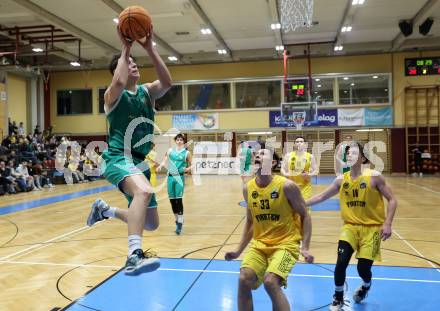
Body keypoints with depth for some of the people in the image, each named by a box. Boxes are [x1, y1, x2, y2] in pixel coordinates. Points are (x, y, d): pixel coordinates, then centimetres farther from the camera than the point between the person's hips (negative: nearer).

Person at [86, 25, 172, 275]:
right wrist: (126, 49, -19)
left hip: (140, 161, 7)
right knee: (145, 191, -40)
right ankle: (134, 255, -41)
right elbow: (120, 82, -29)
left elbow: (167, 82, -12)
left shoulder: (147, 91, 11)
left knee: (151, 224, 14)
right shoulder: (113, 95, -3)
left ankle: (104, 210, 35)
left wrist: (150, 48, -15)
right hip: (118, 158, -7)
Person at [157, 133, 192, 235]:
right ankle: (177, 219, 26)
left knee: (179, 199, -11)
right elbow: (165, 161, 11)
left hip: (180, 177, -3)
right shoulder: (170, 150, 11)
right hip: (170, 176, 4)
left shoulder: (186, 153, 4)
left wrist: (187, 169, -13)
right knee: (172, 200, 8)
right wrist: (160, 166, -9)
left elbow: (191, 165, 8)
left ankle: (179, 224, -7)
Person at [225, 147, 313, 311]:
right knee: (244, 279, -15)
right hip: (259, 244, 4)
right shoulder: (248, 188, 2)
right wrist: (239, 250, 13)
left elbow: (305, 216, -4)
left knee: (270, 282, -25)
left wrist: (305, 247, -13)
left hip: (285, 244, -4)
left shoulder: (286, 186, -13)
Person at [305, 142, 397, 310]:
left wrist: (387, 224, -15)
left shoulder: (374, 176, -10)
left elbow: (392, 200, -6)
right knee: (341, 262, -15)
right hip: (350, 226, 2)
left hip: (372, 227, -2)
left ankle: (366, 286, 36)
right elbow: (321, 197, 9)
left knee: (363, 267, -5)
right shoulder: (341, 180, 0)